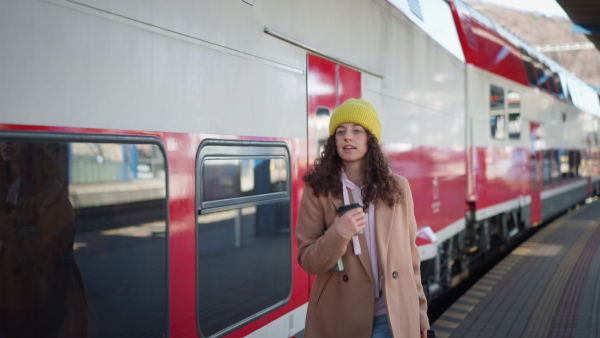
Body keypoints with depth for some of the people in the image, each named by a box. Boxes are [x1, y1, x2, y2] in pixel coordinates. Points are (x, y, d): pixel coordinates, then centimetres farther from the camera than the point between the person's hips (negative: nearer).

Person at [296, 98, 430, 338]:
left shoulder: (397, 188, 1)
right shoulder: (318, 190, -5)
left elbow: (409, 254, 6)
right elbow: (308, 261, -6)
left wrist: (419, 312, 7)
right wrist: (338, 234, -23)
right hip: (339, 317, -1)